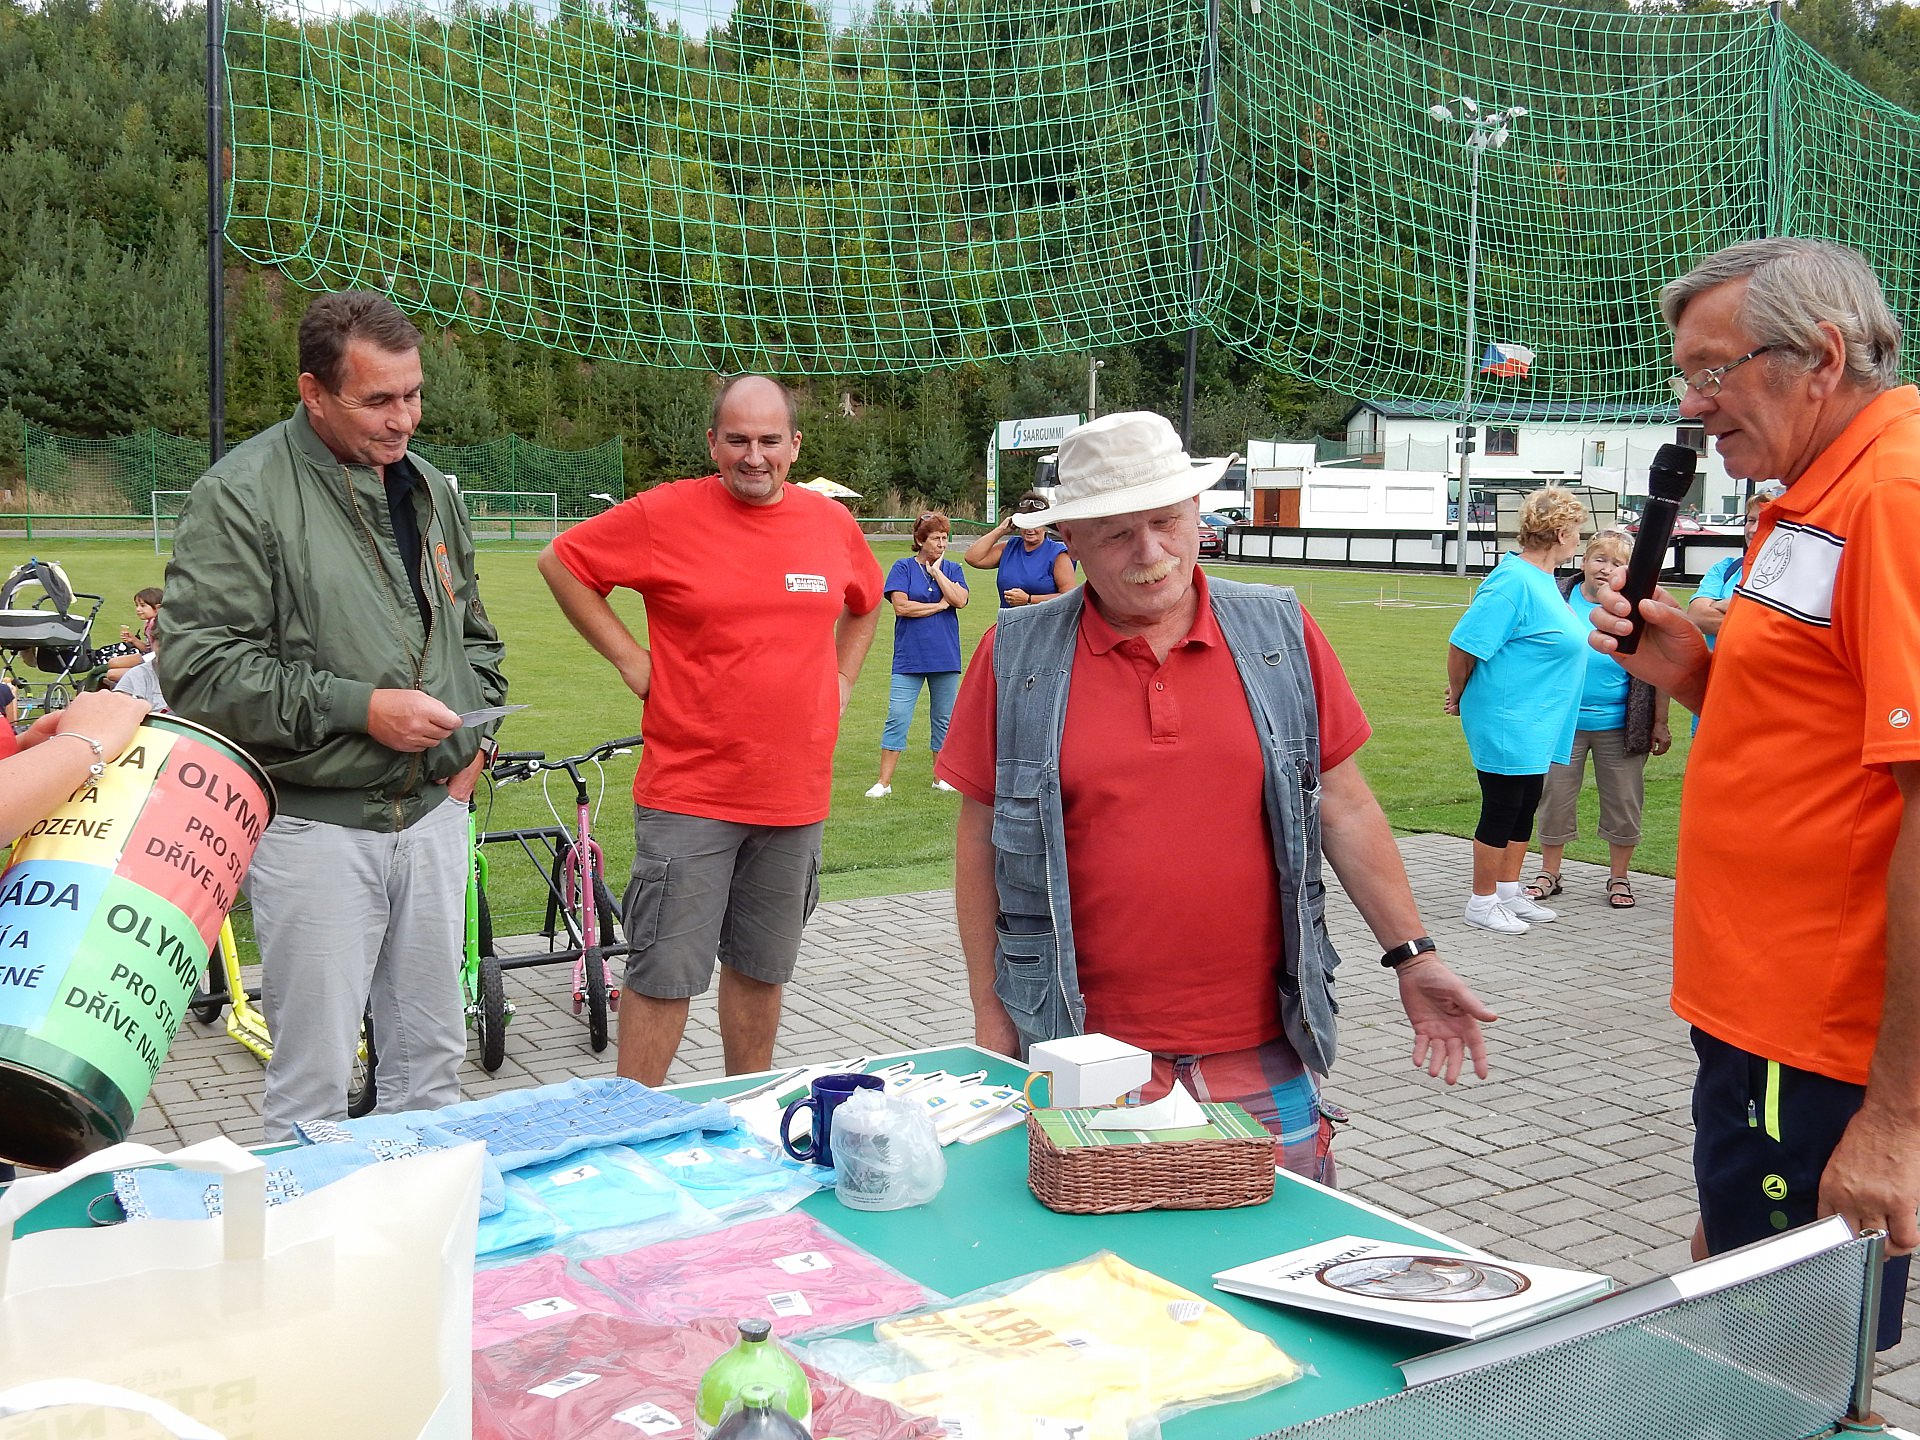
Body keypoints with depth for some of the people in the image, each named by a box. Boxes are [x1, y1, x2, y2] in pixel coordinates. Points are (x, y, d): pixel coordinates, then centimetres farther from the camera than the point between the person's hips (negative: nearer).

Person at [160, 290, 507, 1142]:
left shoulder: (429, 490, 12)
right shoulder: (241, 495, -10)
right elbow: (197, 669, -17)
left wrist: (473, 734, 8)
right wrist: (360, 708, -19)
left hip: (434, 813, 6)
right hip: (318, 825, -6)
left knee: (432, 1062, 15)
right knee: (313, 1086, 1)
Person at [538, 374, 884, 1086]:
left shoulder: (833, 524, 6)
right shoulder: (664, 514, -7)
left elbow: (866, 603, 26)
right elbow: (560, 562, 3)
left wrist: (841, 680, 14)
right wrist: (629, 656, -3)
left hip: (795, 796, 4)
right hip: (688, 794, -4)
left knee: (761, 968, 16)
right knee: (665, 974, -2)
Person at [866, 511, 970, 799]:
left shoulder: (952, 569, 9)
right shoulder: (903, 567, 1)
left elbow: (960, 600, -8)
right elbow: (901, 606, -11)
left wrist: (936, 571, -7)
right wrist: (939, 605, -6)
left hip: (945, 657, 3)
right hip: (909, 658, -3)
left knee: (944, 719, 10)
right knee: (897, 718, -6)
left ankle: (941, 777, 22)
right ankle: (884, 782, -2)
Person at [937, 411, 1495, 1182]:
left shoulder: (1280, 633, 3)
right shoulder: (1016, 654, -2)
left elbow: (1343, 807, 8)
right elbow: (982, 838, 4)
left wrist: (1413, 955, 5)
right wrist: (990, 1015, 4)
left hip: (1264, 1048, 2)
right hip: (1090, 1053, -1)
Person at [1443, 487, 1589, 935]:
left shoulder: (1541, 579, 11)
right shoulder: (1514, 582, -21)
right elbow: (1463, 645, -21)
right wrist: (1460, 697, -6)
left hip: (1533, 726, 10)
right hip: (1506, 724, -10)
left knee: (1524, 808, 17)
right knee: (1501, 811, 1)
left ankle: (1509, 893, 29)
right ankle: (1482, 902, 13)